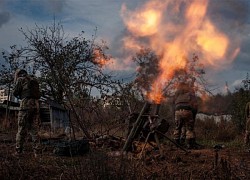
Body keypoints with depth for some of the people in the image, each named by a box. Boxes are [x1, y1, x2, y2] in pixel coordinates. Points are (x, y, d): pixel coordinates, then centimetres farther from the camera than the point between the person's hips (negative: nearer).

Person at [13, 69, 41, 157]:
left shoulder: (20, 79, 4)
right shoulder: (34, 80, 23)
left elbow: (15, 92, -1)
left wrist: (19, 95, 21)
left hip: (26, 104, -6)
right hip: (36, 104, 6)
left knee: (22, 128, -3)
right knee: (34, 129, 7)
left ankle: (18, 151, -4)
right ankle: (36, 151, 2)